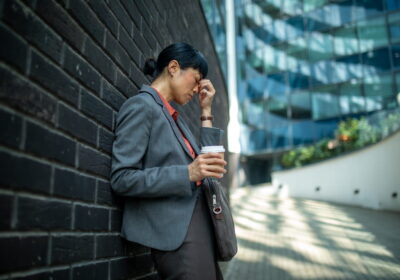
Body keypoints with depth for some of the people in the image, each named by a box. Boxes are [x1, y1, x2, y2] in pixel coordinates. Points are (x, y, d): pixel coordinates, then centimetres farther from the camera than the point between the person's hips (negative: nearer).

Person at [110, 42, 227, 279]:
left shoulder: (174, 116, 18)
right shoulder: (141, 106, -8)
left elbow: (206, 164, 17)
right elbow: (122, 179, -16)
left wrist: (206, 112, 13)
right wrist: (187, 173, -23)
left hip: (201, 227, 9)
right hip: (176, 236, -8)